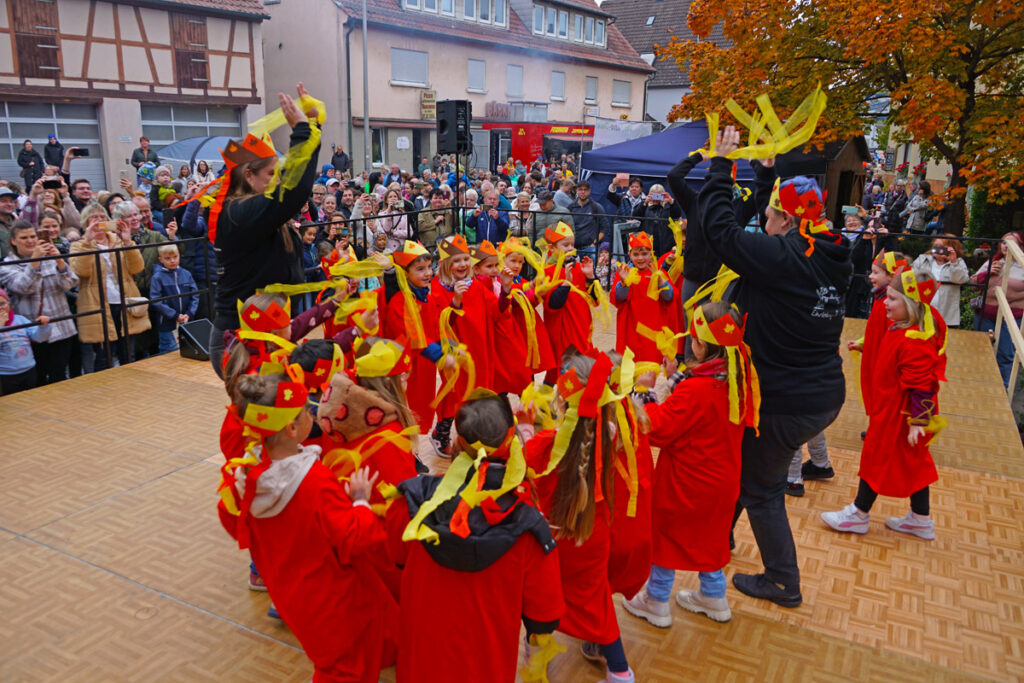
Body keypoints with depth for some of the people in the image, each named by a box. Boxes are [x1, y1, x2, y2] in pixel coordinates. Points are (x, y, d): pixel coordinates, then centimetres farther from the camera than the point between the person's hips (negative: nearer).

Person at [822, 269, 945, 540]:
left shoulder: (914, 341, -29)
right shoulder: (899, 328, 3)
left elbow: (921, 385, -27)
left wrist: (917, 420, -24)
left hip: (899, 414, -10)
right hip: (889, 408, 10)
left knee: (877, 457, 4)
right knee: (913, 461, 18)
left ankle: (858, 514, 19)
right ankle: (921, 520, 32)